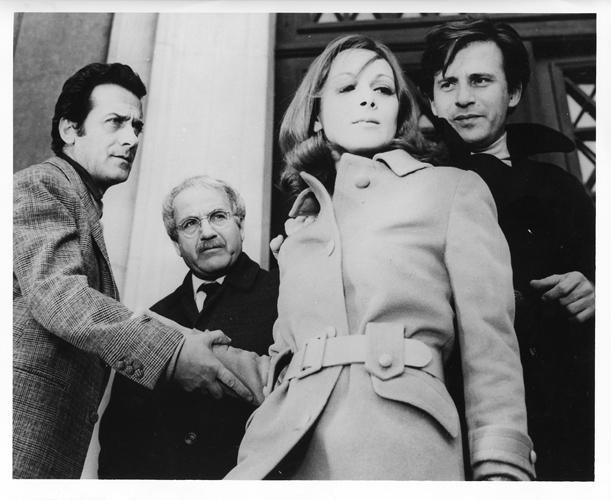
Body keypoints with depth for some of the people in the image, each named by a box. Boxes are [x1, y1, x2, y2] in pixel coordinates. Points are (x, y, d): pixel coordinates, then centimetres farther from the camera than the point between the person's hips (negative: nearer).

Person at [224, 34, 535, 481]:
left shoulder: (455, 188, 9)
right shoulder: (303, 217, 21)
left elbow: (488, 341, 1)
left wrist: (501, 466, -9)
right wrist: (254, 459, 10)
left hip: (400, 443, -3)